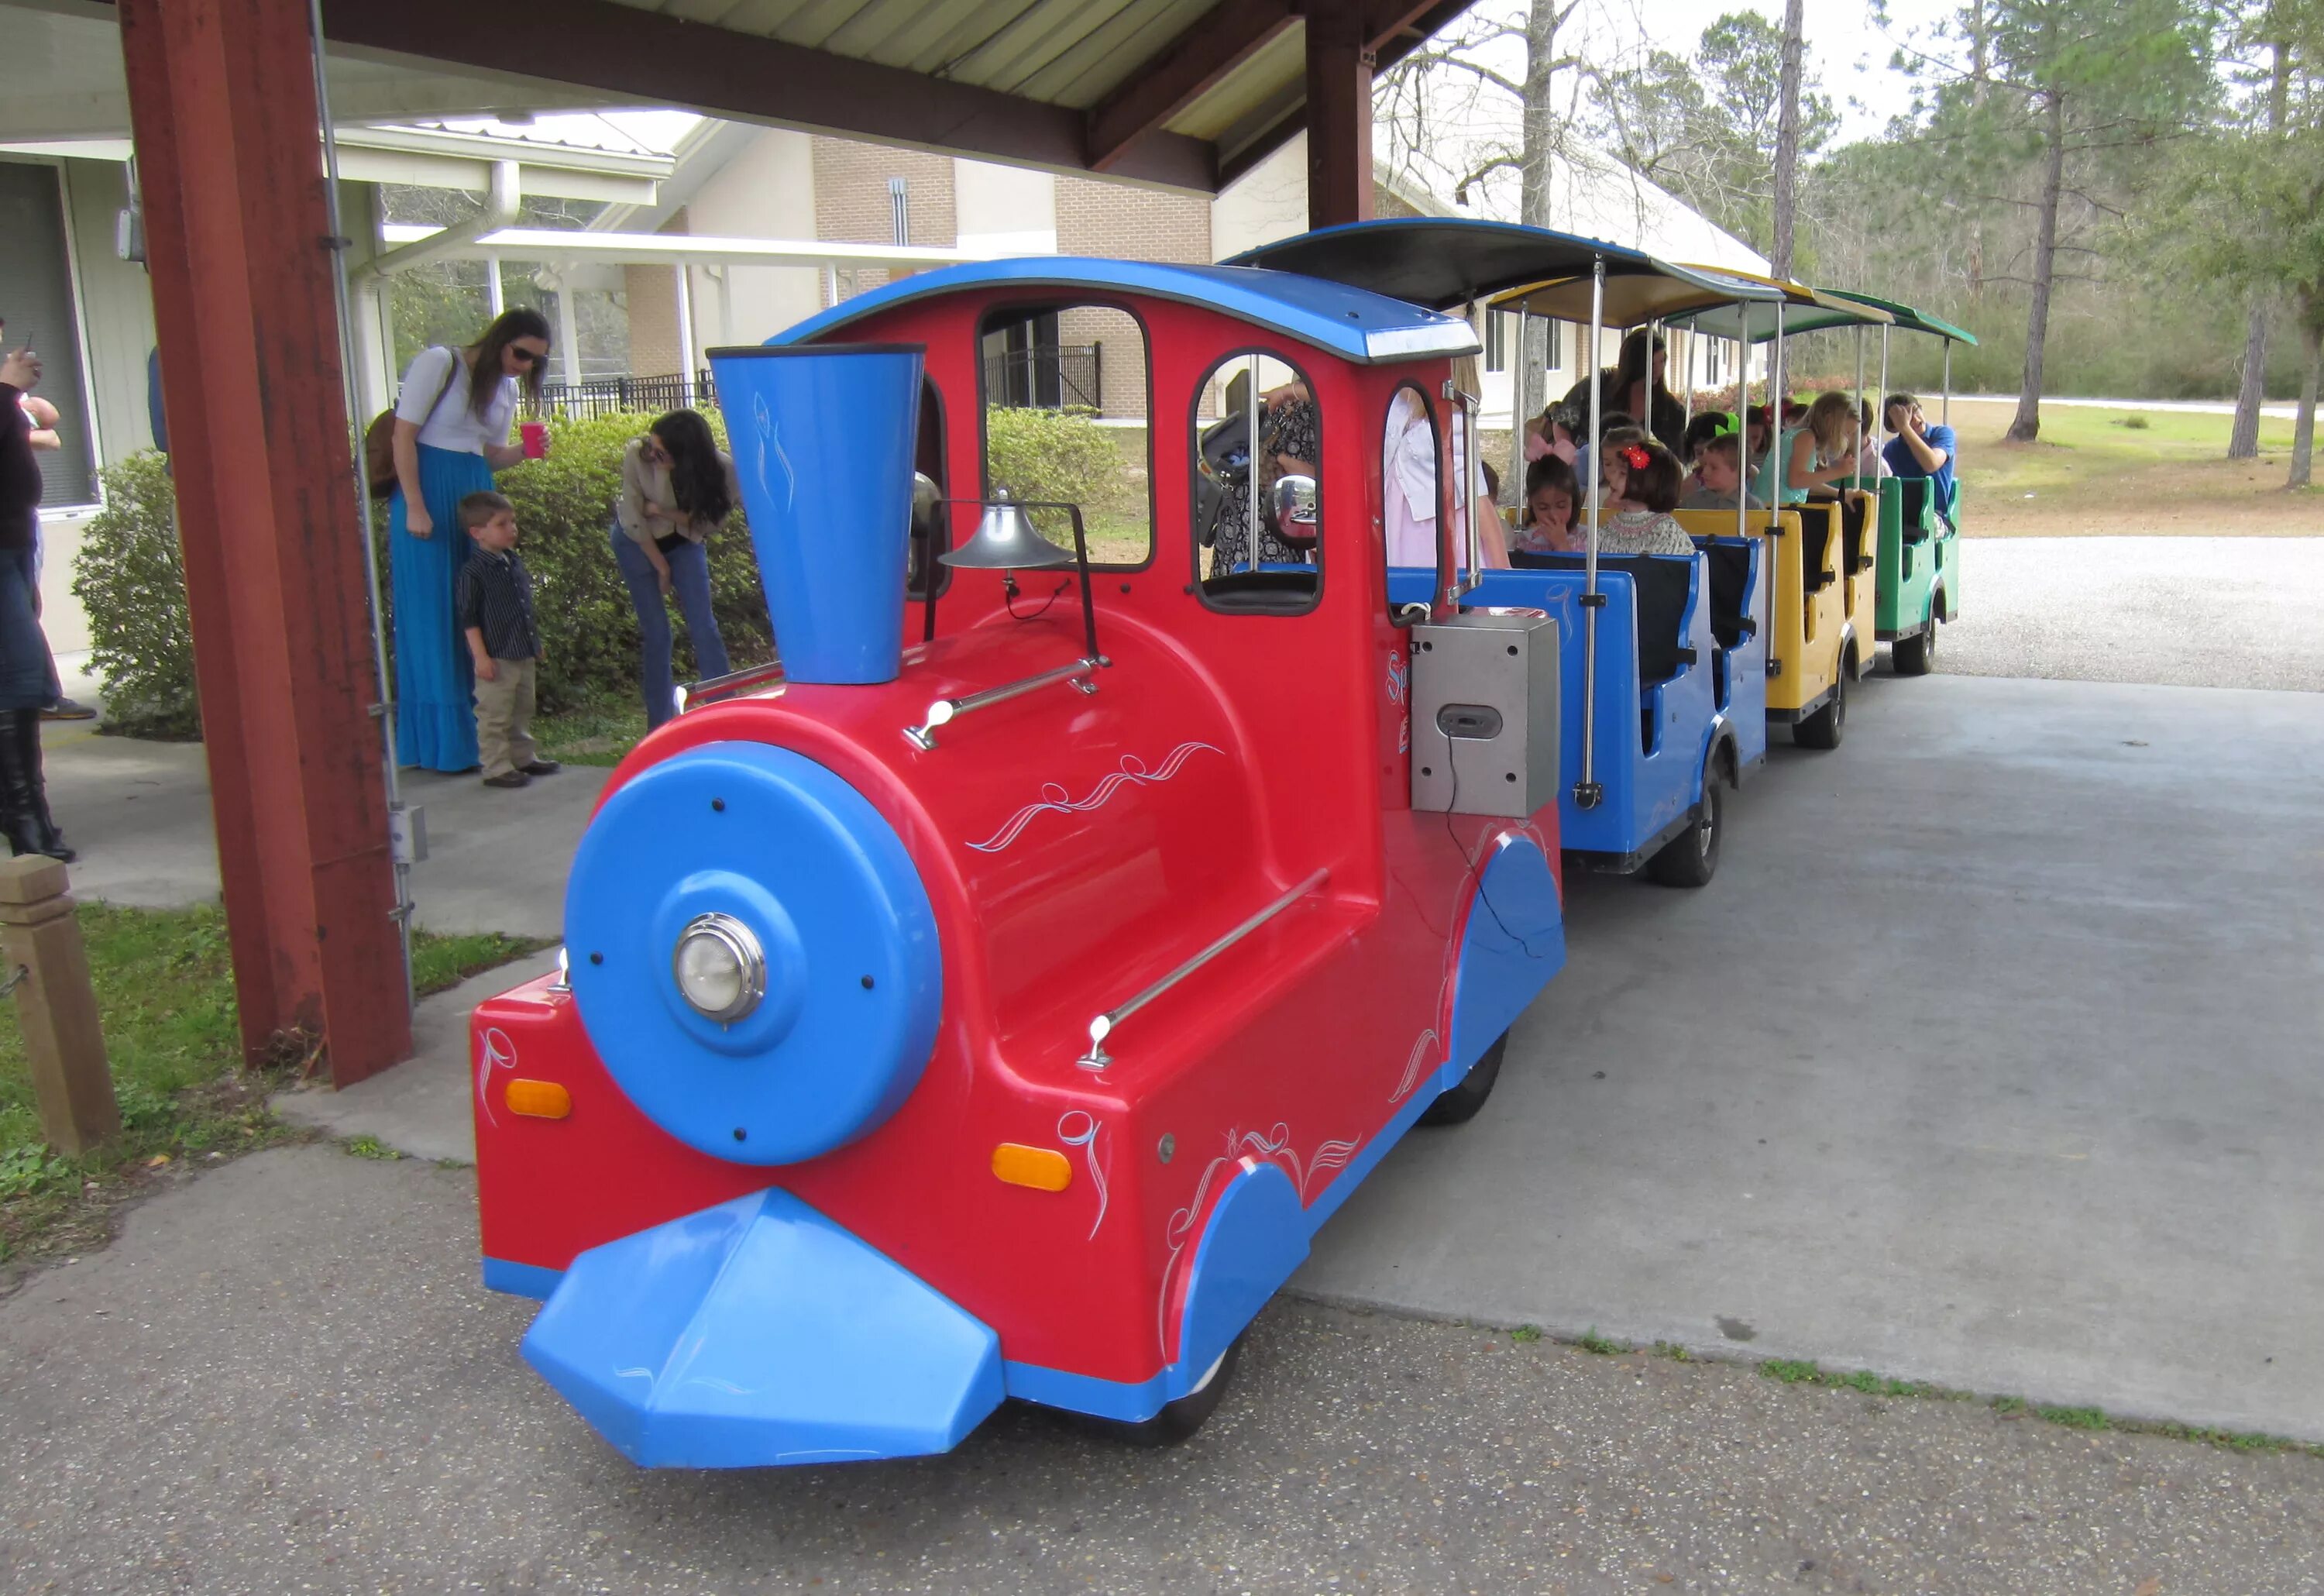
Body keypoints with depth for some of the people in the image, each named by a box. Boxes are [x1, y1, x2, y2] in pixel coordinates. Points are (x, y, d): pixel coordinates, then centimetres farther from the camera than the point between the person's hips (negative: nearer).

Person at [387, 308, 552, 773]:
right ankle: (442, 740, 1)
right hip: (427, 494, -7)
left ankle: (480, 732, 10)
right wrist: (415, 508, -17)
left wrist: (523, 451, -3)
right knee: (434, 614, -4)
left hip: (475, 496, 7)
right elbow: (404, 435, -11)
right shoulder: (440, 364, -8)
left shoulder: (506, 386, 14)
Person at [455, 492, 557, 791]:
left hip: (524, 654, 8)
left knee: (522, 711, 18)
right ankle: (497, 768, 3)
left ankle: (523, 758, 30)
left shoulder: (515, 562, 10)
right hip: (495, 658, -8)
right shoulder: (473, 573, -14)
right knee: (494, 716, -2)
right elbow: (468, 618, -14)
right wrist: (480, 656, -18)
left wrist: (535, 643, 22)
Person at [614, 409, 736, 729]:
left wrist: (661, 512, -25)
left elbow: (707, 521, -14)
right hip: (638, 543, -1)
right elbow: (634, 521, -19)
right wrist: (662, 567, -11)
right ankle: (661, 727, 9)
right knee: (656, 633, -2)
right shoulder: (637, 455, -30)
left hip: (683, 543, 1)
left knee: (704, 627, -3)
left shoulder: (721, 469, -28)